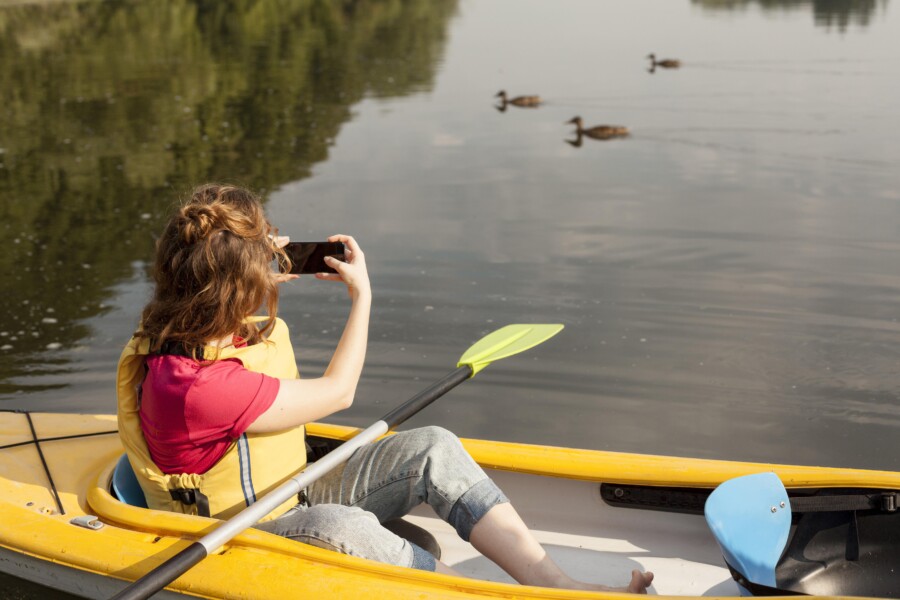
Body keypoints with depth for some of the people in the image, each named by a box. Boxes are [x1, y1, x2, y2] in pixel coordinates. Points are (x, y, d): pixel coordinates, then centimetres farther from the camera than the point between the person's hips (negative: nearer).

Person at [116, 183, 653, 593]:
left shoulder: (214, 325, -3)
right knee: (340, 528, -42)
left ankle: (554, 581, -19)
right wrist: (362, 293, -8)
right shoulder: (191, 385, -32)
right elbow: (336, 393, -21)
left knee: (431, 447, -11)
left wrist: (261, 265, 6)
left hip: (294, 499, 9)